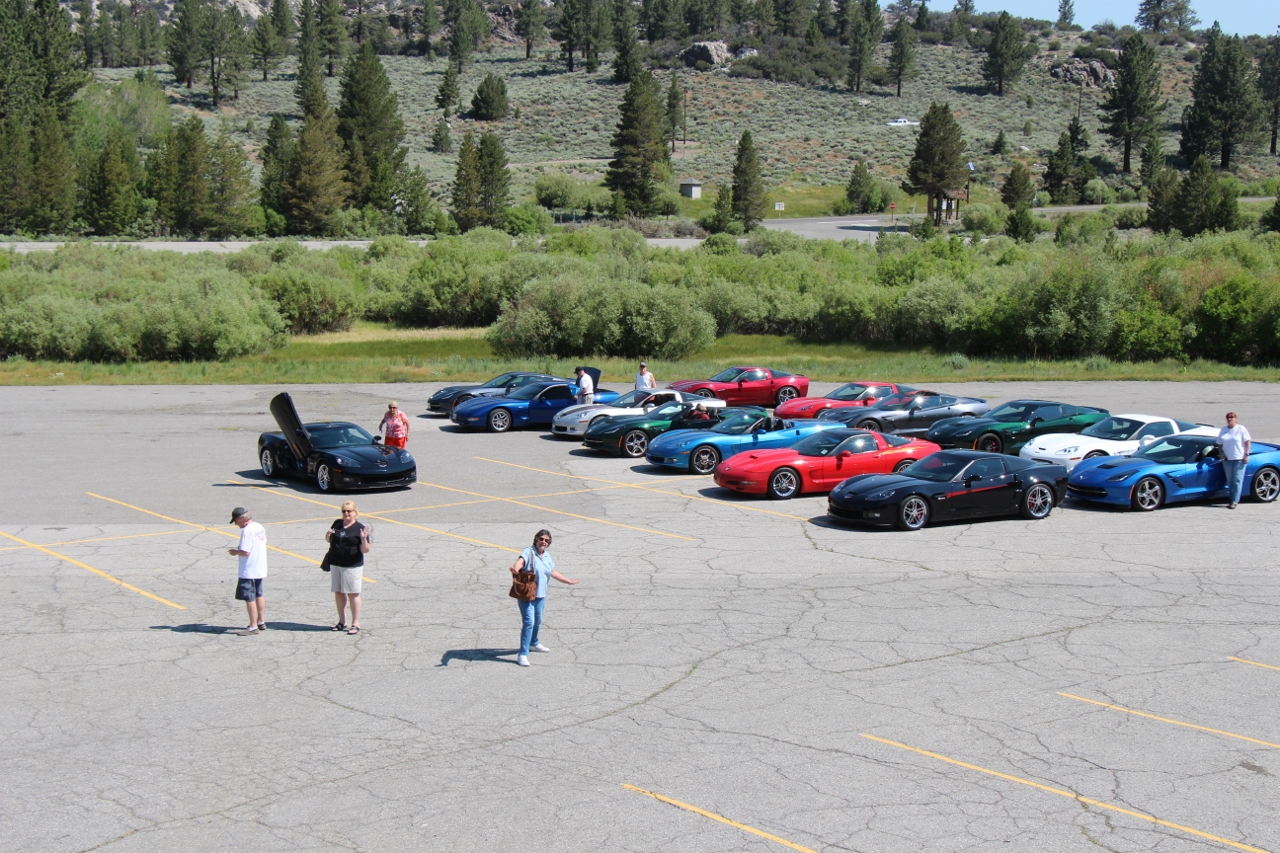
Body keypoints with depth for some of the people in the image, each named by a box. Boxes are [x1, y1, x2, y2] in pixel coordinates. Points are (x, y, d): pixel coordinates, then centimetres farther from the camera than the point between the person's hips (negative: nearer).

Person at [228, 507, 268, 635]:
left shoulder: (247, 531, -21)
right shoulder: (260, 527, 6)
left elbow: (245, 552, -27)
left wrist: (235, 552, -7)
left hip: (248, 571, -10)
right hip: (260, 569, 10)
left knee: (249, 598, -2)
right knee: (259, 595, 21)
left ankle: (253, 627, 0)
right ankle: (261, 622, 30)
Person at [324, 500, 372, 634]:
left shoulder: (360, 528, -7)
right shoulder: (337, 524, 9)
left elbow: (365, 550, -10)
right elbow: (329, 540, 22)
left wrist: (364, 539, -28)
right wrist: (328, 535, 0)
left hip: (352, 566, -6)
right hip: (335, 564, 6)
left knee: (353, 594, -2)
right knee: (338, 592, 12)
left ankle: (356, 624, 3)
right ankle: (342, 622, 23)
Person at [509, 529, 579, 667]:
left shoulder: (547, 557, 9)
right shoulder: (529, 552, -14)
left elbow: (553, 573, 19)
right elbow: (520, 561, -34)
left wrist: (569, 582, 26)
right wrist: (516, 568, -57)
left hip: (540, 595, 8)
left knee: (538, 621, 23)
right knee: (528, 622, -16)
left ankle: (534, 644, 48)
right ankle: (523, 655, -15)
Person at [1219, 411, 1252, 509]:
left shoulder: (1241, 429, -1)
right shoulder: (1223, 430, 12)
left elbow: (1248, 442, -3)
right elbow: (1220, 444, 17)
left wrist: (1247, 455, -11)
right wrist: (1221, 454, 1)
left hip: (1239, 459, -5)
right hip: (1227, 459, 5)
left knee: (1237, 481, -8)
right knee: (1230, 481, 5)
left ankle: (1235, 501, -12)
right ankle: (1233, 500, 12)